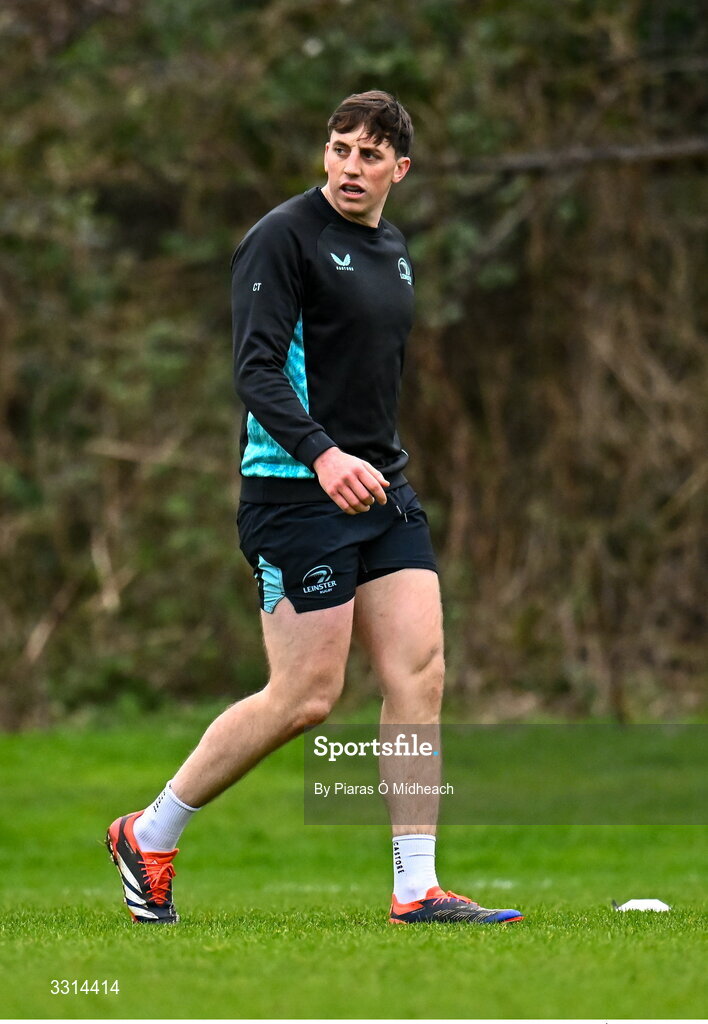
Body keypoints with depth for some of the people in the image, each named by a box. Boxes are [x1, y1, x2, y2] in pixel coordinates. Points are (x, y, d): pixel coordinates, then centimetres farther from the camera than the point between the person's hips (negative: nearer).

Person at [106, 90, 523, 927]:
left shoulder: (393, 252, 16)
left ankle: (415, 889, -1)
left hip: (382, 489, 8)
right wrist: (323, 456, -31)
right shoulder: (284, 237, -10)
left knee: (419, 674, -4)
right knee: (305, 698, -8)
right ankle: (148, 837, 10)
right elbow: (256, 371, -18)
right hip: (295, 493, -8)